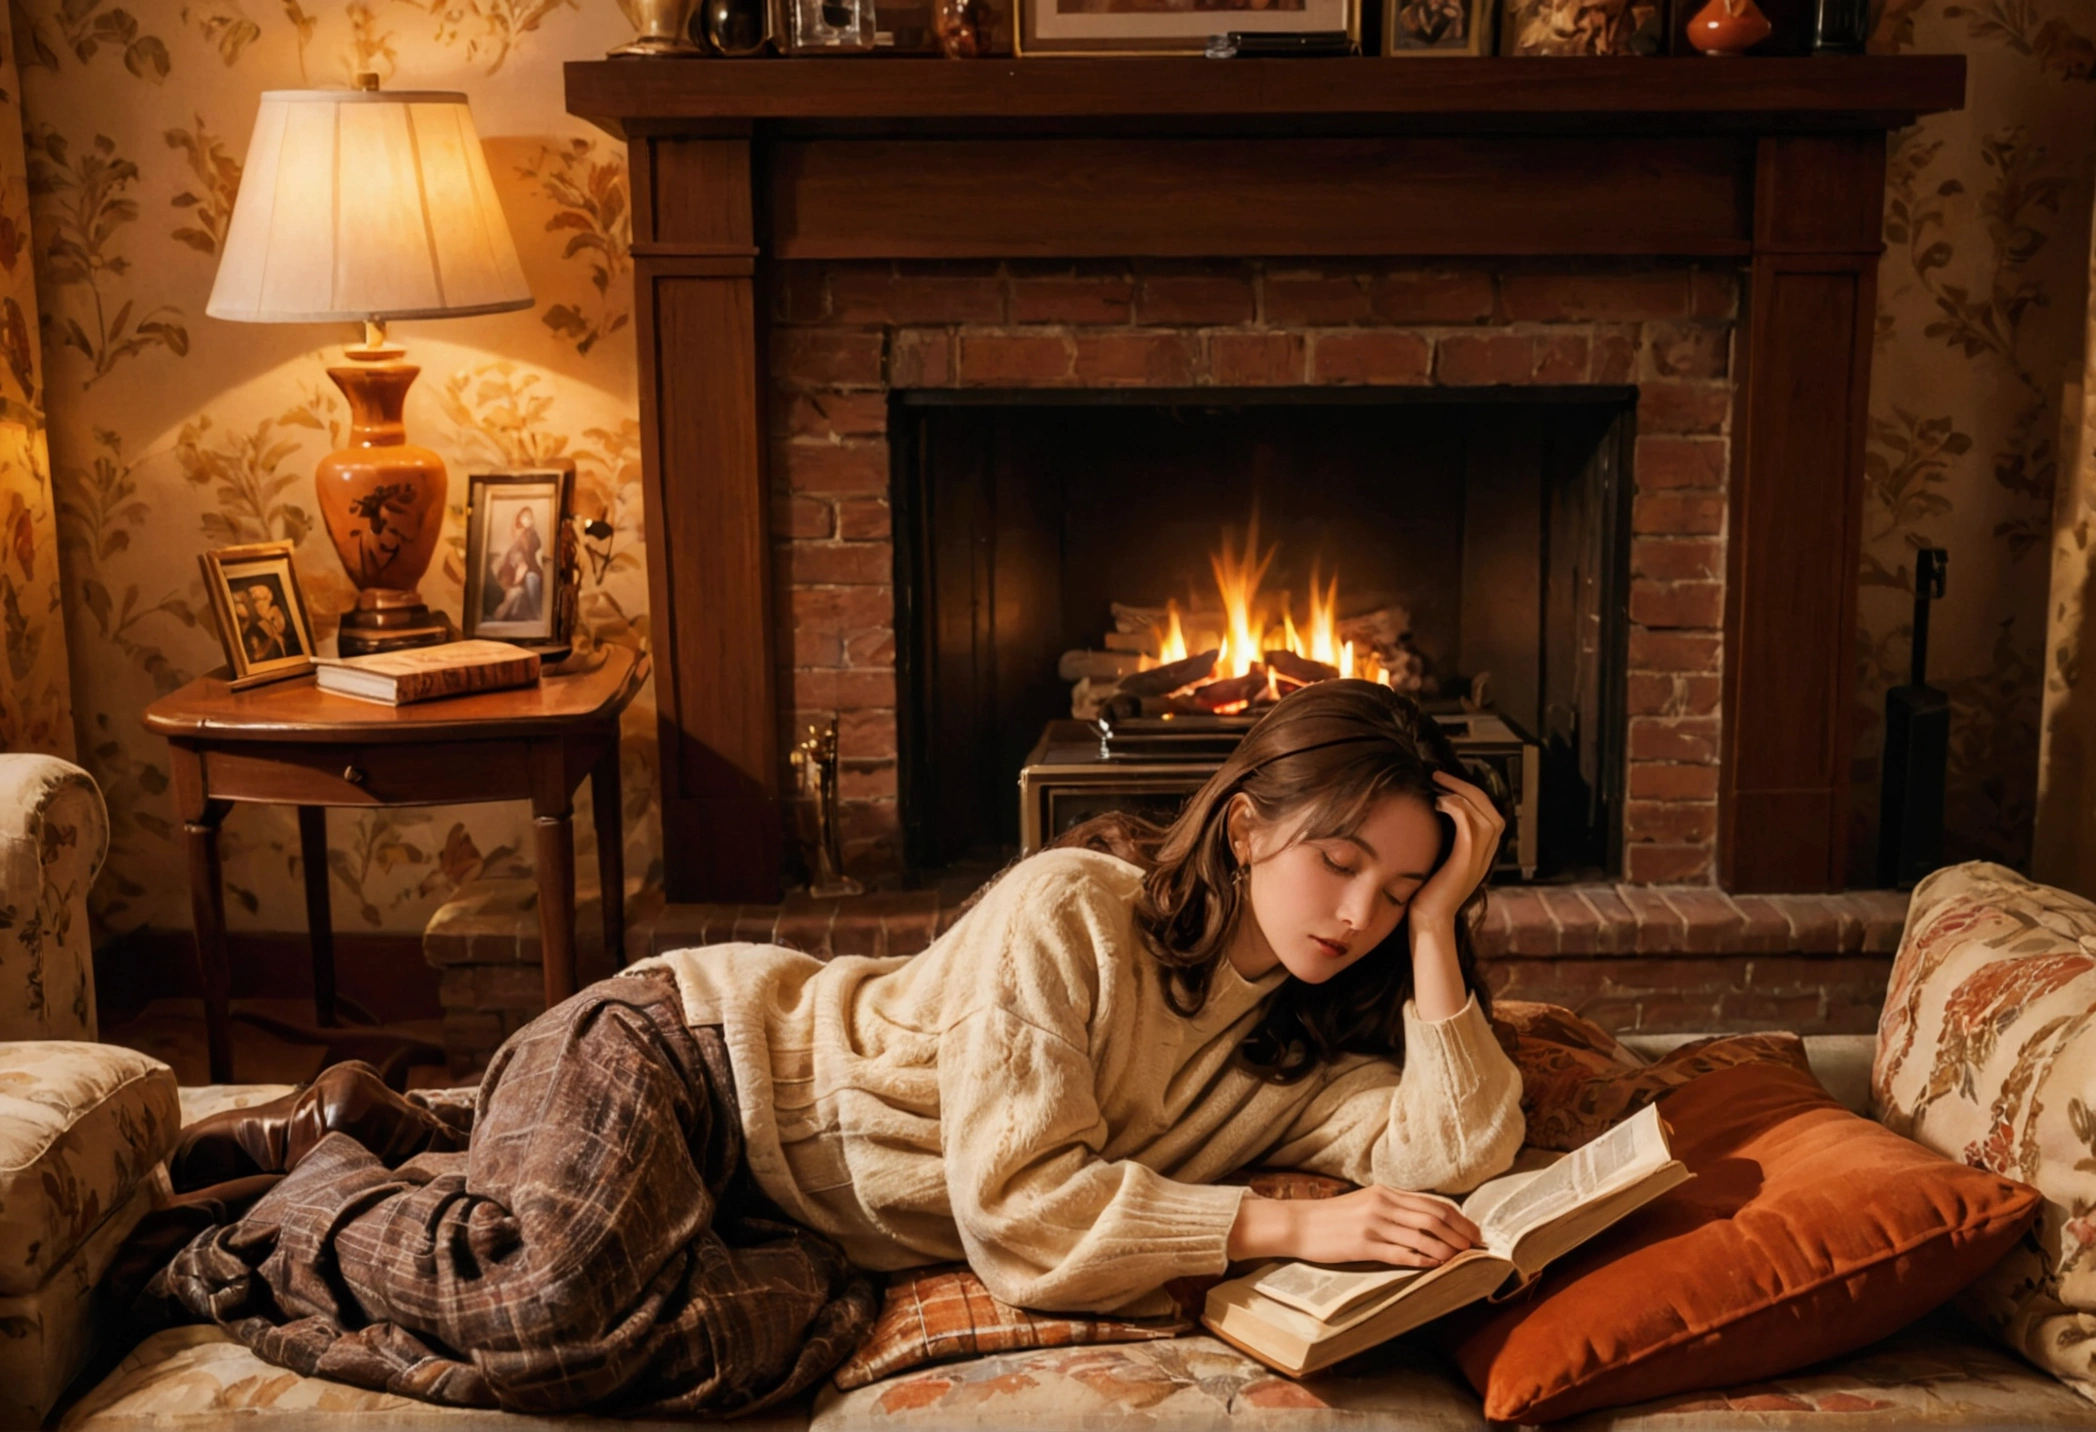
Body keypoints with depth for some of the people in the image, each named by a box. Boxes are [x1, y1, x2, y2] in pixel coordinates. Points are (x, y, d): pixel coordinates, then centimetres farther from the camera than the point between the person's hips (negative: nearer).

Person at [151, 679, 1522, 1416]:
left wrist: (1436, 934, -18)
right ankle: (328, 1167, 4)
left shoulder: (1307, 1048, 0)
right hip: (686, 1045, -7)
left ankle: (402, 1146, 9)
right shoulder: (1071, 913, -21)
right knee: (555, 1299, -33)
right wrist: (1288, 1226, -30)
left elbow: (1460, 1157, -14)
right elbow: (1017, 1206, -26)